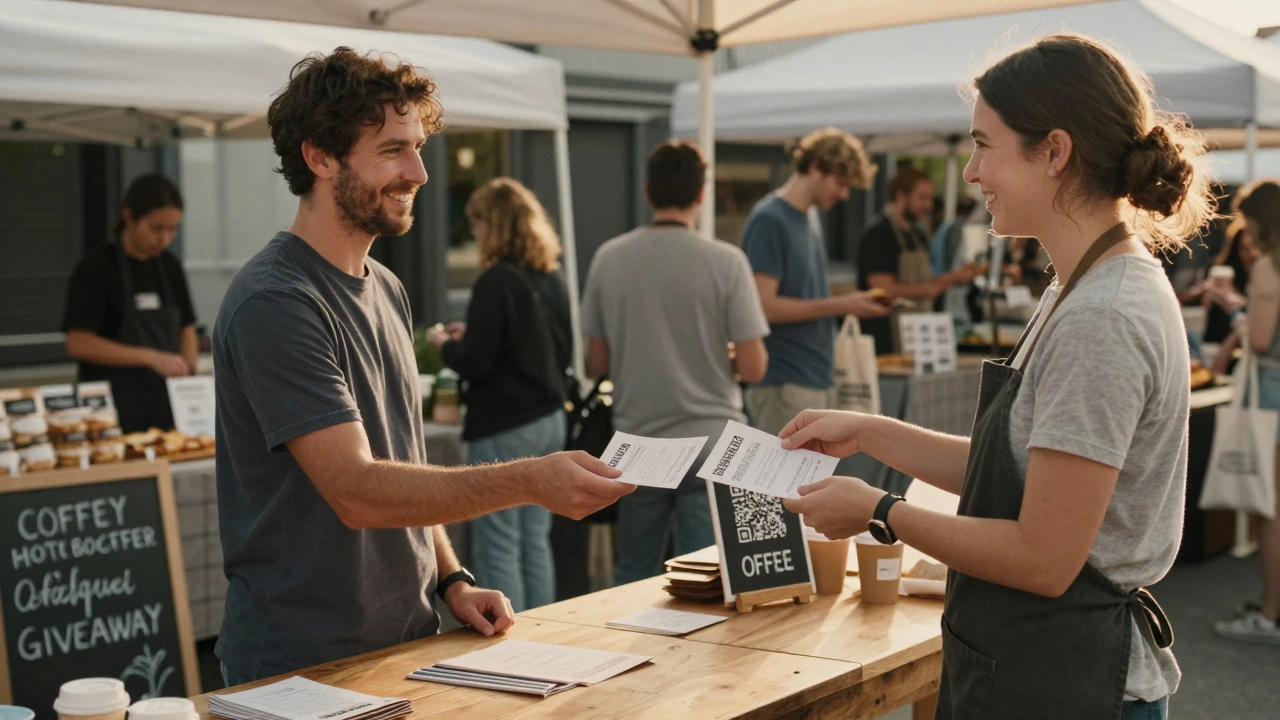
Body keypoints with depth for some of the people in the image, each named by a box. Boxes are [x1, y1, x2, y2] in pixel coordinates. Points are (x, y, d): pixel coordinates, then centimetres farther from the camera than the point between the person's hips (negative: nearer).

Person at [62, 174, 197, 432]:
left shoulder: (169, 266, 8)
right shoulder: (97, 268, -8)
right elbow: (79, 343, -14)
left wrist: (188, 377, -2)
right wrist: (151, 358, -21)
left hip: (167, 407, 5)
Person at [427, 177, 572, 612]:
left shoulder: (497, 282, -16)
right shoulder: (553, 279, 7)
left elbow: (474, 364, -18)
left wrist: (445, 344, 4)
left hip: (503, 429, -8)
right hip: (549, 421, 8)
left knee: (498, 550, 0)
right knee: (536, 543, 15)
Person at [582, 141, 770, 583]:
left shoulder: (609, 259, -1)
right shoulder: (725, 263, -10)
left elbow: (597, 364, 4)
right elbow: (752, 368, -10)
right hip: (710, 443, -3)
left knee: (633, 579, 17)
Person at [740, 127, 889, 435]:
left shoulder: (810, 216, 14)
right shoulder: (769, 220, -13)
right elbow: (764, 306, -19)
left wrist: (849, 304, 9)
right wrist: (840, 305, -17)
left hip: (816, 378, 9)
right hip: (784, 385, -9)